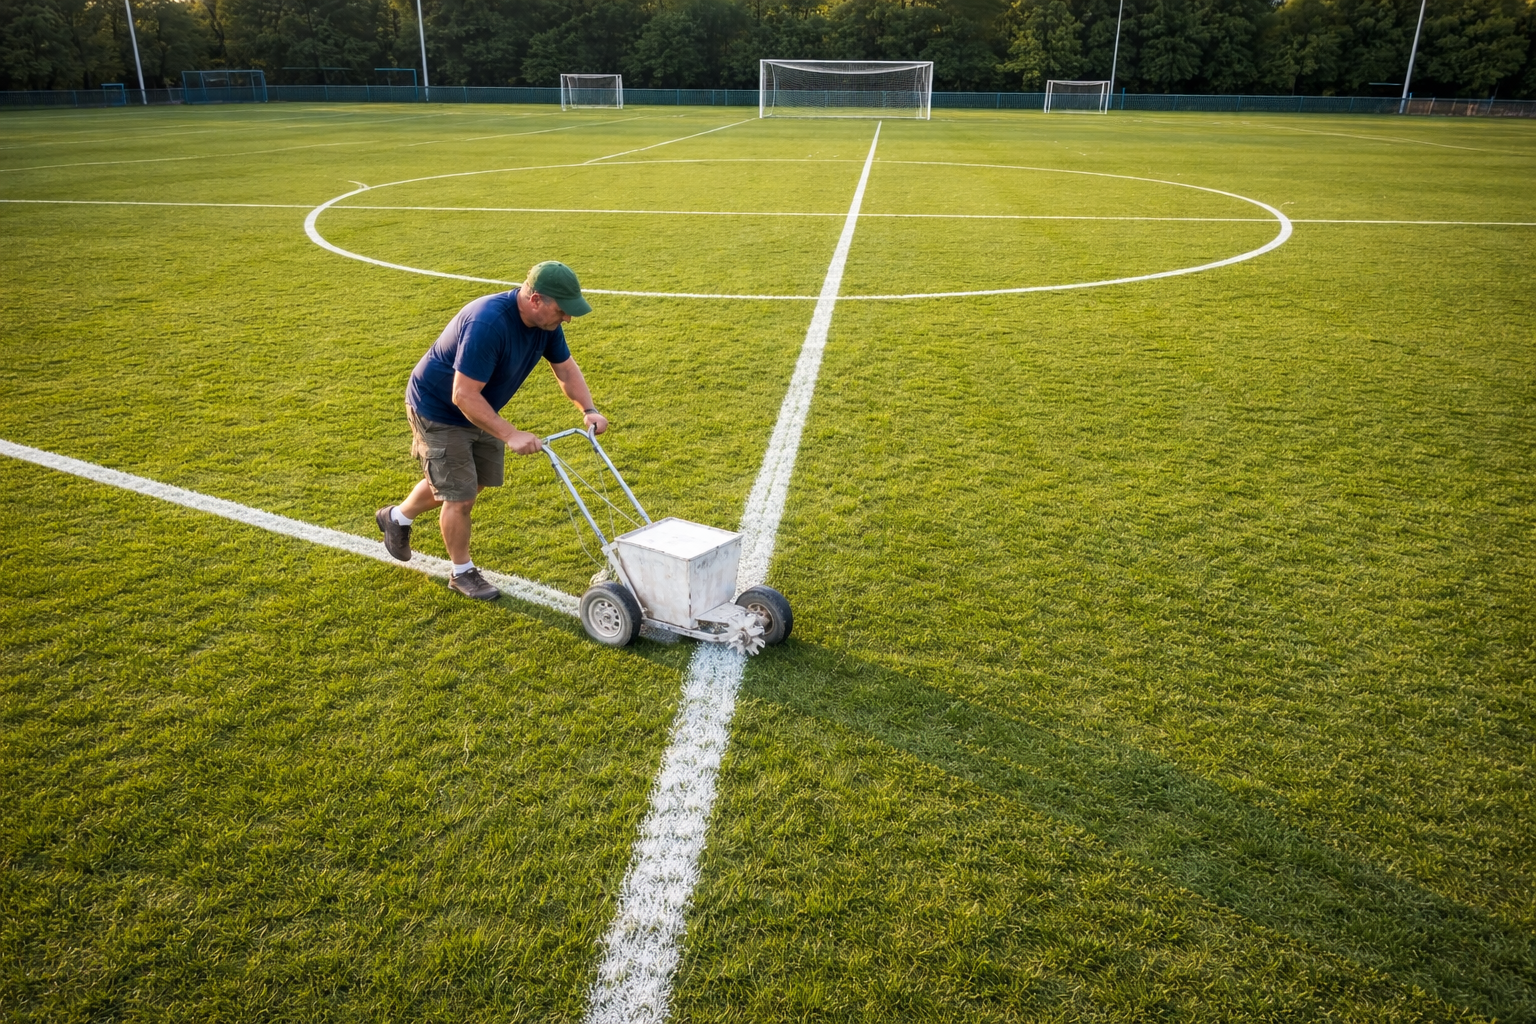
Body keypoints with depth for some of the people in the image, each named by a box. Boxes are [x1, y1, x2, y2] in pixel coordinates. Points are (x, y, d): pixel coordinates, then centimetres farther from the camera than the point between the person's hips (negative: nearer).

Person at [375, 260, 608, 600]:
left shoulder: (544, 321, -12)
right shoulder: (487, 324, -38)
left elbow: (565, 367, 2)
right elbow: (464, 396, -37)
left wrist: (589, 410, -12)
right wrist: (510, 436, -40)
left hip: (480, 409, 9)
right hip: (439, 410, -9)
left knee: (474, 481, 20)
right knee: (460, 495, -4)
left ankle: (397, 517, 43)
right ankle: (463, 573, 19)